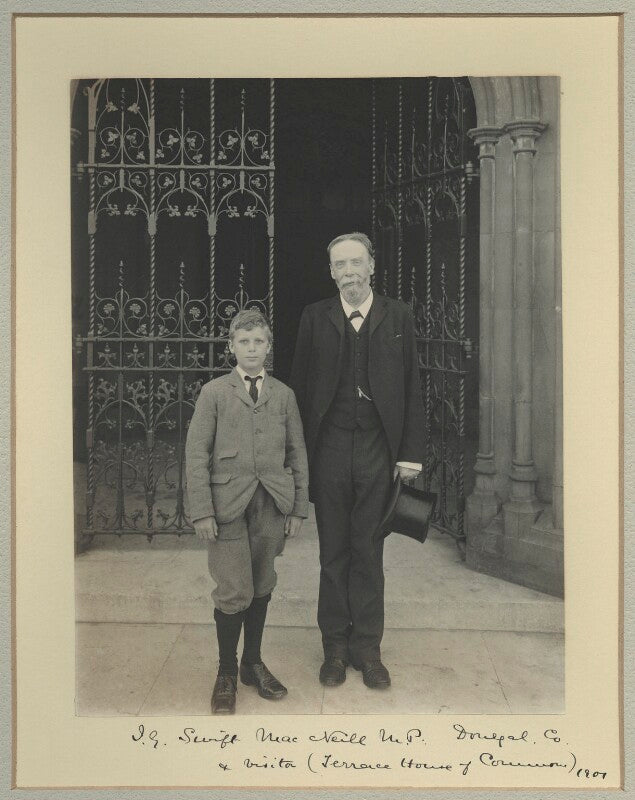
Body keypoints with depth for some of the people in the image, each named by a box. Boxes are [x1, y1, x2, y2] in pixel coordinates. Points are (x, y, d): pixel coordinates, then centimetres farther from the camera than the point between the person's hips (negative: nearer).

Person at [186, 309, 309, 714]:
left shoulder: (284, 395, 9)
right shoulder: (214, 392, 2)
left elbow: (298, 453, 11)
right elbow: (196, 454, -2)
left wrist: (299, 507, 6)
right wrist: (202, 511, -8)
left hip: (272, 504, 3)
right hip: (228, 502, -3)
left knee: (261, 587, 11)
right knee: (234, 592, -4)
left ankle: (253, 663, 28)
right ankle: (226, 672, 15)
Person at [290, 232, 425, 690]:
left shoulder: (397, 316, 5)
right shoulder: (316, 318, 5)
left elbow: (412, 388, 4)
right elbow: (300, 387, 4)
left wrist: (411, 454, -2)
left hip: (378, 451, 0)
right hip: (329, 450, 0)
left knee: (369, 554, 8)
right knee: (333, 554, 10)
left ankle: (367, 648, 21)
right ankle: (335, 647, 22)